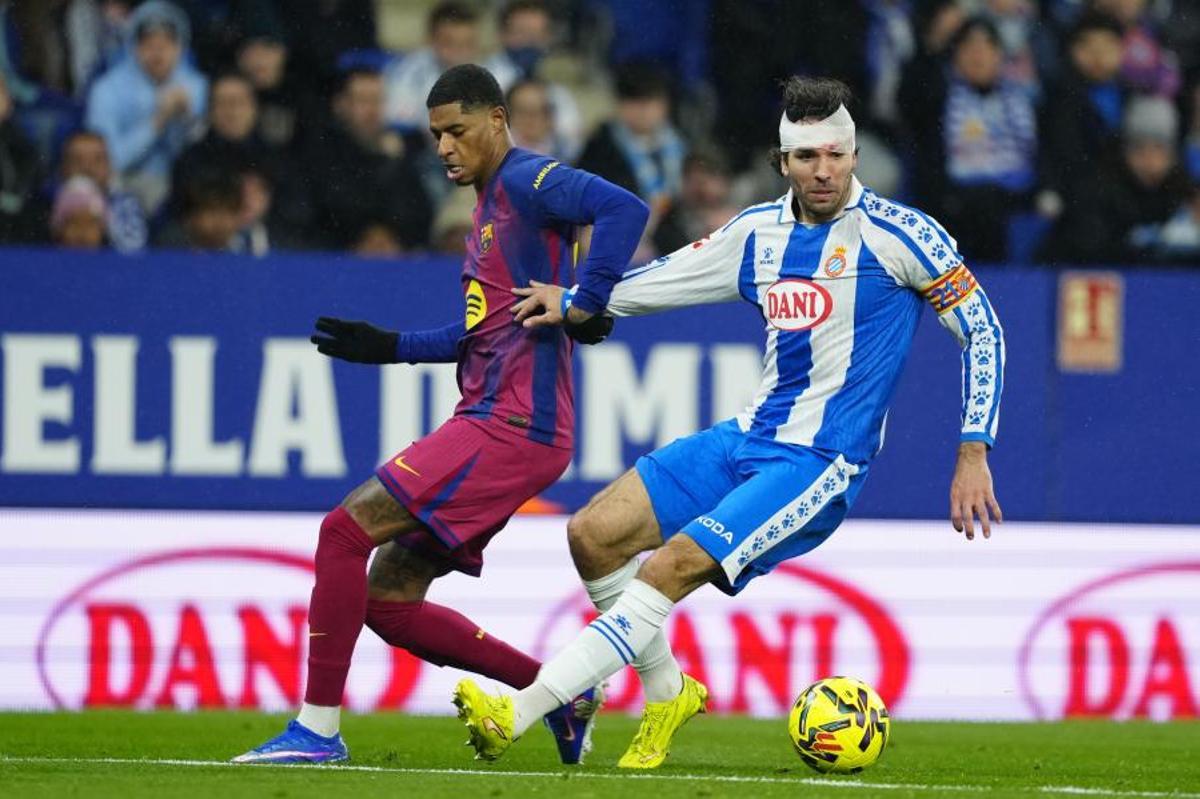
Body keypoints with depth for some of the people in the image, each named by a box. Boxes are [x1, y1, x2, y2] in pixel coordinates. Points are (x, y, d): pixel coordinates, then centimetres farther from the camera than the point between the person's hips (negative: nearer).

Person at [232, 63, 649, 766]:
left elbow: (624, 208, -25)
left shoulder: (526, 183, -8)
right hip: (492, 424, 11)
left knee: (346, 530, -14)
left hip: (511, 425, -10)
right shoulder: (490, 204, 23)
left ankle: (318, 729, -12)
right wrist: (389, 347, 23)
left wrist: (588, 304, -26)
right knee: (388, 599, 8)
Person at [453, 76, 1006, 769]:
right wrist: (574, 301, 8)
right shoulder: (759, 232, 8)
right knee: (594, 534, -4)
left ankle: (518, 711, -23)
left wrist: (974, 456, -8)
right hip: (747, 439, 7)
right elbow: (667, 279, 23)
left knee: (670, 567, -22)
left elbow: (983, 330, -4)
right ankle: (668, 693, 14)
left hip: (822, 465, -7)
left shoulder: (895, 232, -9)